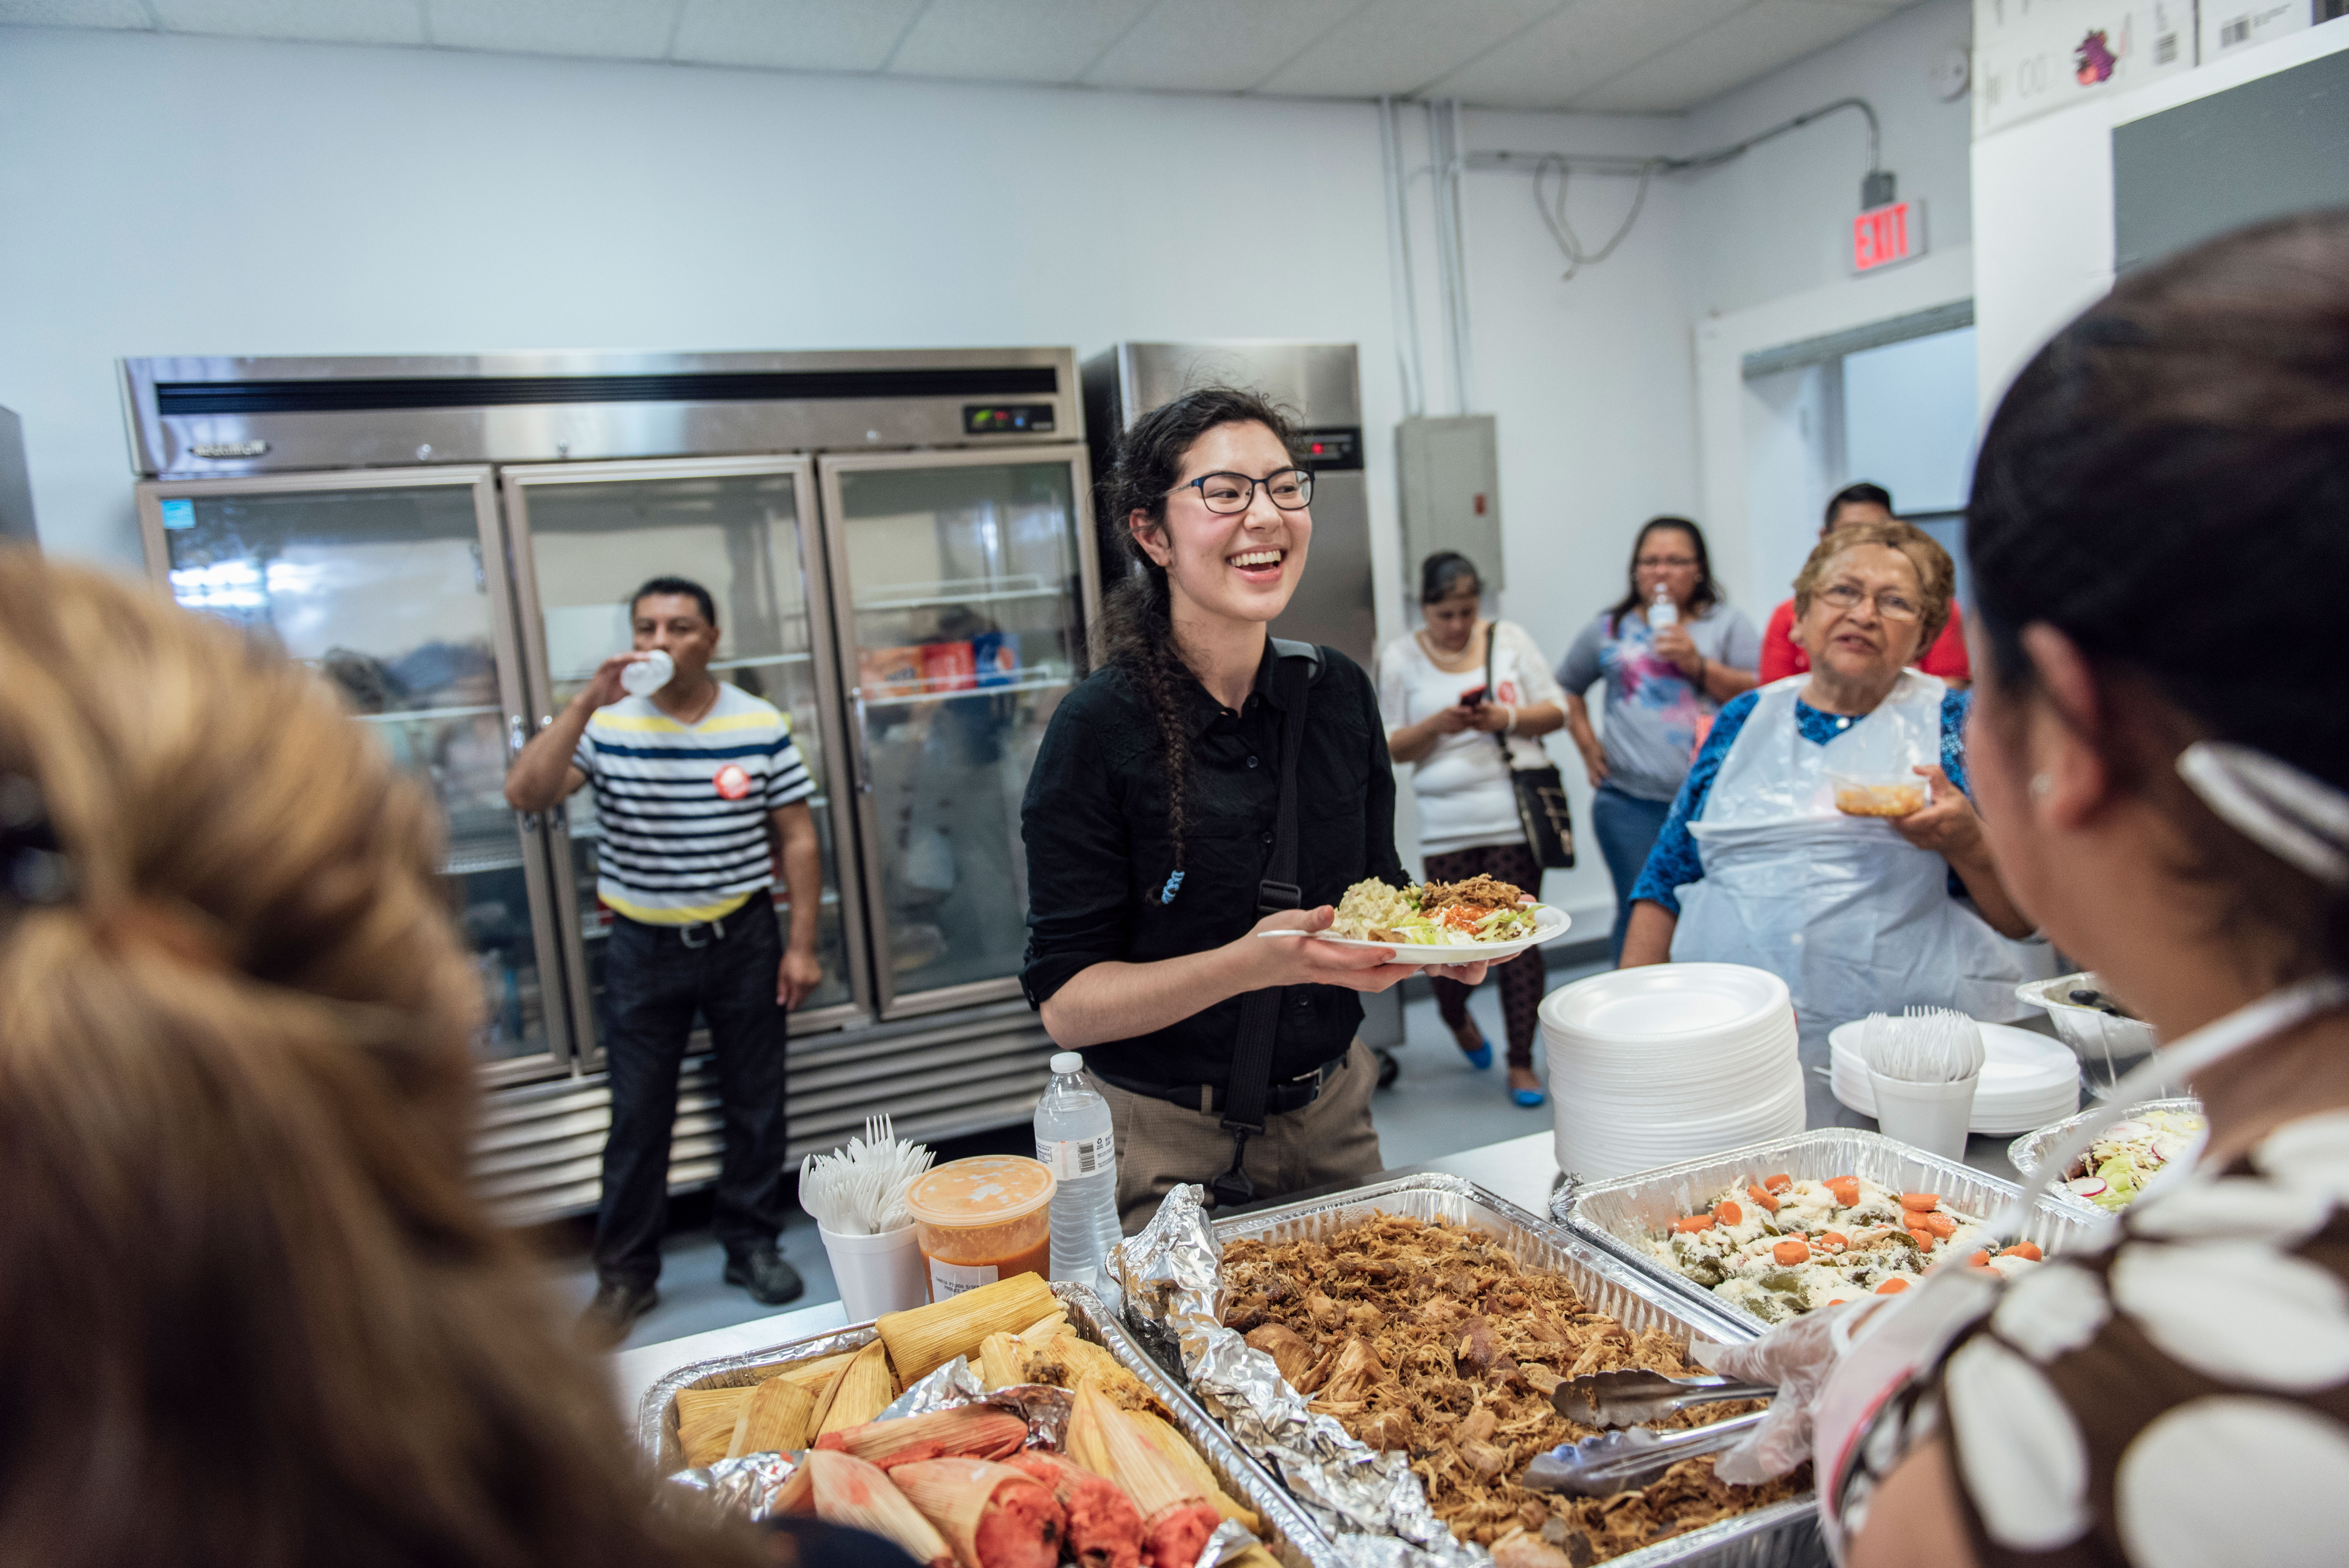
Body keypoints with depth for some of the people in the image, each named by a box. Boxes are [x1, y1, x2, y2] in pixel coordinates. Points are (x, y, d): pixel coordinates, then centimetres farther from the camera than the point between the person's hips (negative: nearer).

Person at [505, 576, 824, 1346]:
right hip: (644, 947, 0)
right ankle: (625, 1275, 22)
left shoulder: (761, 726, -3)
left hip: (743, 939, 1)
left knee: (756, 1104, 11)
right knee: (638, 1118, 7)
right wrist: (588, 700, -24)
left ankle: (752, 1244, 29)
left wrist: (802, 944, -3)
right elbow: (525, 793, -18)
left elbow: (797, 839, 0)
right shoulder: (606, 724, -4)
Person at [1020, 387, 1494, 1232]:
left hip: (1331, 1119, 5)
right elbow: (1066, 1003, -18)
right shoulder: (1101, 727, -18)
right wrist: (1252, 962, -31)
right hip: (1167, 1147, -5)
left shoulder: (1338, 692, -2)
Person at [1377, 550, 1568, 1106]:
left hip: (1516, 815, 0)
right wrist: (1438, 724, -14)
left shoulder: (1509, 638, 7)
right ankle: (1457, 1018, 35)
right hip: (1448, 823, 0)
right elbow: (1393, 747, 4)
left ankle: (1522, 1062, 13)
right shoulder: (1400, 658, 5)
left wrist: (1504, 717, -12)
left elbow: (1555, 712, 6)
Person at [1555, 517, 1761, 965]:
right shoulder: (1608, 631, 15)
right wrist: (1587, 746, 13)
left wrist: (1697, 664, -8)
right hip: (1630, 805, 1)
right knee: (1641, 915, 0)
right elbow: (1567, 689, 25)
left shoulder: (1727, 624, 10)